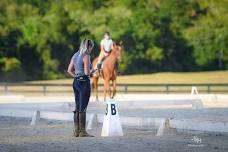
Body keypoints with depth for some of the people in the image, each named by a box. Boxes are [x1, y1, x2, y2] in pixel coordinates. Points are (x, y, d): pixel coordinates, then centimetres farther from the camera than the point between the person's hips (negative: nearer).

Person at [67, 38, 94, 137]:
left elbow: (69, 70, 14)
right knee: (83, 108, -5)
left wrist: (76, 76, 12)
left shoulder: (75, 55, 12)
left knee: (77, 107, 13)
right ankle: (82, 132, -3)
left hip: (76, 82, 8)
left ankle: (76, 131, 16)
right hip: (84, 82, -8)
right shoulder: (86, 56, -12)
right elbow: (86, 72, -18)